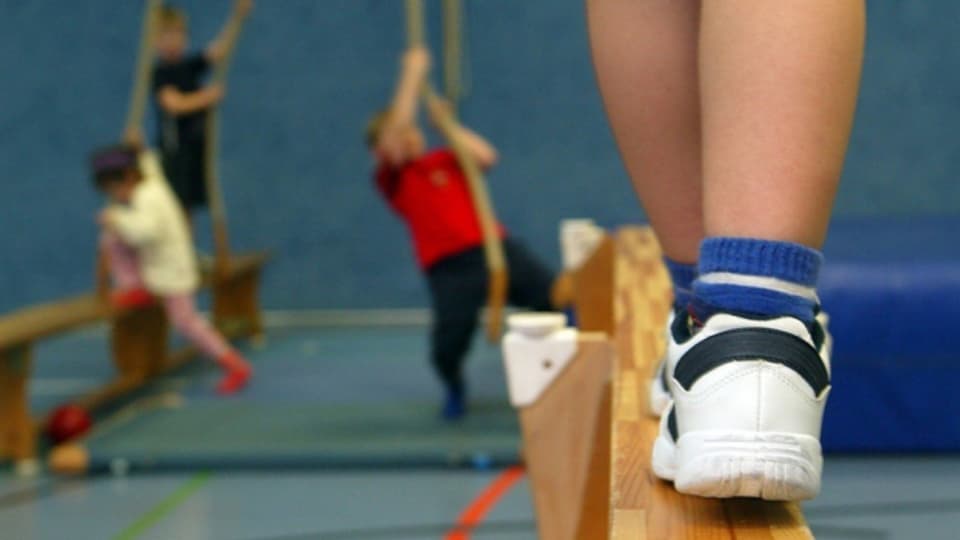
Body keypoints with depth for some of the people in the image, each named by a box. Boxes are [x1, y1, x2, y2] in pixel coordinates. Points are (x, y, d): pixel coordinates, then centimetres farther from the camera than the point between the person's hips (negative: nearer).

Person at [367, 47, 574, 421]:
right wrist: (413, 73, -1)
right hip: (450, 267, -3)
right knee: (447, 348, -13)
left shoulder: (444, 161, 21)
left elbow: (486, 157, 5)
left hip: (496, 249, 3)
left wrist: (446, 123, 10)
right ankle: (454, 390, 24)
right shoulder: (392, 179, 8)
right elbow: (398, 124, -4)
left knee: (559, 296, -15)